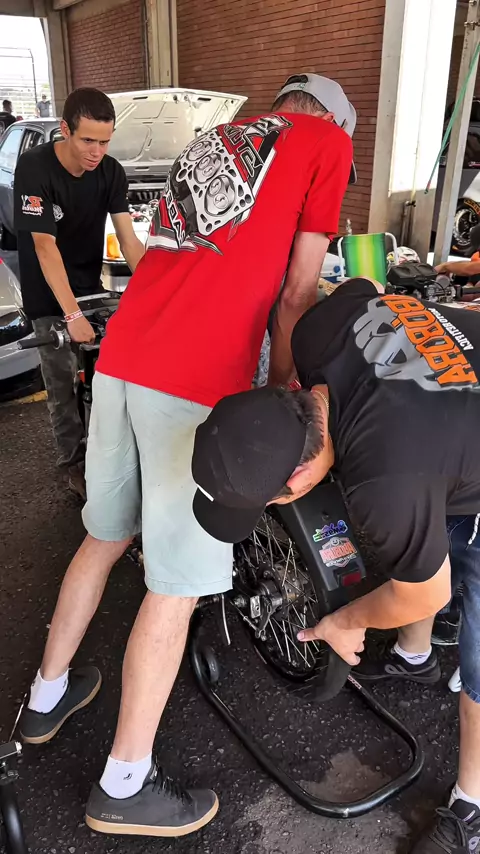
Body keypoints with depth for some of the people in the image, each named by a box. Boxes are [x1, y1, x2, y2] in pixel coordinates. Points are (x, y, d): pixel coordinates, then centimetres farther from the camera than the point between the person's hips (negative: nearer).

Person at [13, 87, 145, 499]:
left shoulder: (111, 172, -9)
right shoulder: (34, 168, -23)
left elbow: (129, 239, -14)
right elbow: (44, 245, -27)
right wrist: (72, 314, -35)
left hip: (90, 283, 4)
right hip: (49, 293, -4)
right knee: (63, 381, -2)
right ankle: (76, 462, 14)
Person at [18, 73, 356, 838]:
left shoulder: (210, 142, 29)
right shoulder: (328, 140, 11)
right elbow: (297, 294, 3)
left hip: (121, 358, 7)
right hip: (200, 382, -7)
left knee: (106, 537, 22)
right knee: (177, 586, 5)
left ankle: (47, 697, 40)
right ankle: (125, 787, 22)